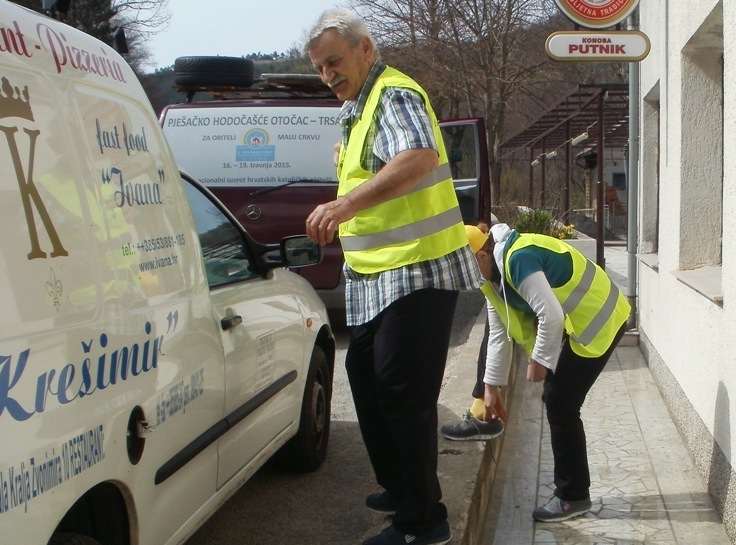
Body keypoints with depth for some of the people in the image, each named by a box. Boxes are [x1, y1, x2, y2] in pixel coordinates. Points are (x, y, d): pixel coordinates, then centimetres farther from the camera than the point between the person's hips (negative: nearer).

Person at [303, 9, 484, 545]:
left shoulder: (395, 95, -15)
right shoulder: (358, 108, 17)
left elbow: (419, 158, -36)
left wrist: (345, 204, -46)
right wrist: (338, 212, 12)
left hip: (417, 271, -11)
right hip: (376, 277, 11)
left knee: (402, 394, -8)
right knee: (366, 376, 18)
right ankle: (400, 488, 33)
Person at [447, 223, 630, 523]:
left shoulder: (518, 259, -26)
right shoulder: (495, 273, 6)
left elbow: (551, 316, -28)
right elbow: (499, 332, 12)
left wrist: (539, 360, -14)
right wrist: (492, 386, 14)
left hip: (599, 321, -10)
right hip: (576, 324, 10)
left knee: (560, 404, -8)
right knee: (556, 400, 10)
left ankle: (573, 496, 4)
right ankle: (571, 490, 21)